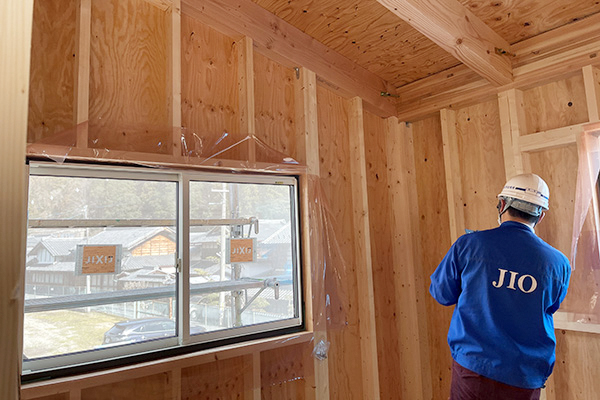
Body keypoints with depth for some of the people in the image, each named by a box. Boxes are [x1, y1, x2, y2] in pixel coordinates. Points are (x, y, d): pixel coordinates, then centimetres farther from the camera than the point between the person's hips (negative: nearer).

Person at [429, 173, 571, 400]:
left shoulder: (468, 244, -13)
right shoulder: (558, 264, -6)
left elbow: (442, 294, -2)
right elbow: (550, 308, 12)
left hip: (473, 369, -2)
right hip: (527, 381, 2)